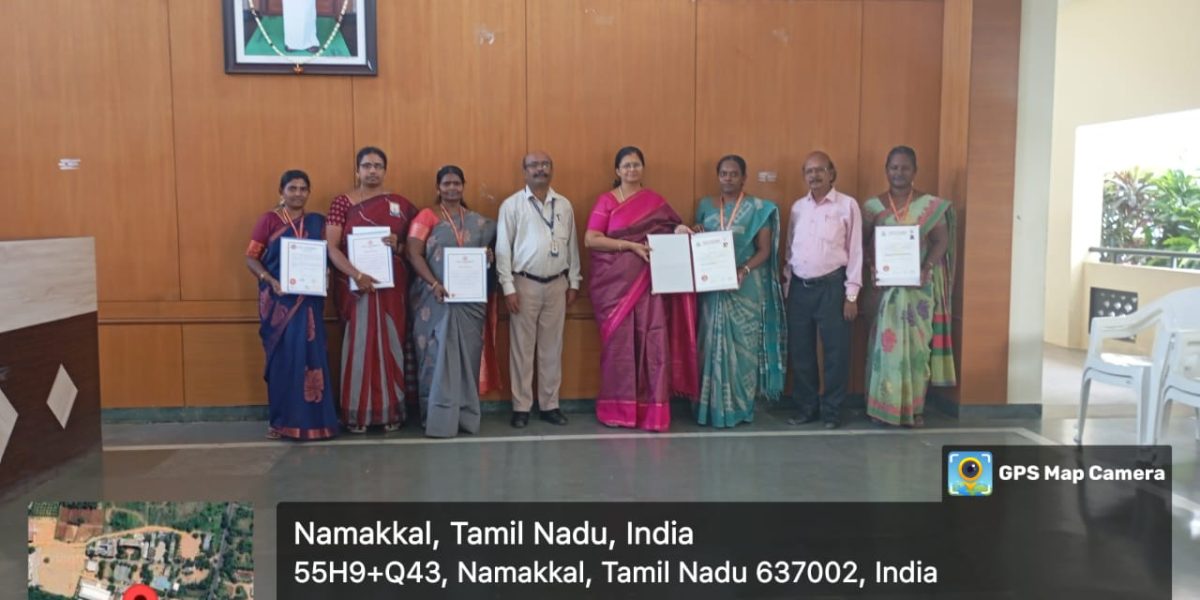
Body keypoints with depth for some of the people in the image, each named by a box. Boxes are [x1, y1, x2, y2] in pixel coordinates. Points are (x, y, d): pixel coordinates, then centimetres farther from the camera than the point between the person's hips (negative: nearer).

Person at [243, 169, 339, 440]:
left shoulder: (317, 222, 8)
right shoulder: (269, 220, 1)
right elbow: (251, 257, -2)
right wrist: (270, 281, -17)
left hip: (308, 299, 2)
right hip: (278, 299, -2)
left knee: (309, 355, -2)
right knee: (282, 357, 2)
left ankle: (311, 418, 6)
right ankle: (281, 419, 11)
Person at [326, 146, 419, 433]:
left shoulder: (401, 204, 8)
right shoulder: (343, 203, 1)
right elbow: (332, 247, -6)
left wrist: (398, 246, -11)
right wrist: (356, 275, -19)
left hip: (392, 286, 2)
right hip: (356, 286, -2)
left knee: (391, 344, 6)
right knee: (359, 344, 0)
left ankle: (391, 410, 14)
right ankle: (356, 413, 8)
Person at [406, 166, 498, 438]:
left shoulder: (477, 221, 12)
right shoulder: (427, 216, 1)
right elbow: (414, 254, -7)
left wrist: (489, 257, -4)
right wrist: (434, 284, -19)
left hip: (470, 299, 4)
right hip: (436, 298, -4)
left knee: (467, 356, 6)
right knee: (438, 356, -3)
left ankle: (465, 415, 15)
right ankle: (439, 418, 2)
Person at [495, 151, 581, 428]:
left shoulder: (564, 205, 8)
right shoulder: (511, 205, -2)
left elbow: (572, 245, 11)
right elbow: (503, 248, -4)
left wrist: (574, 282, 7)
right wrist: (508, 287, -9)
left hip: (557, 284, 3)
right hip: (525, 284, -3)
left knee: (552, 348, 9)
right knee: (522, 348, 3)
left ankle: (549, 404, 18)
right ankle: (521, 406, 12)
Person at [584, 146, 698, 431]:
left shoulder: (654, 200, 12)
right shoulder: (606, 201, 2)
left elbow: (669, 229, 16)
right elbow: (590, 239, -8)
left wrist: (680, 229, -8)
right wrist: (631, 245, -16)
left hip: (649, 284, 2)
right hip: (616, 282, -2)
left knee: (653, 343, -3)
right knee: (619, 344, 1)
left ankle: (653, 411, 4)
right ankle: (617, 410, 12)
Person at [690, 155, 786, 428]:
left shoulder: (758, 208, 1)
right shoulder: (706, 206, 11)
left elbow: (764, 250, -4)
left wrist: (744, 270, -20)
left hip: (746, 287, -3)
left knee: (743, 345, -1)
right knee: (713, 344, 3)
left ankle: (740, 407, 6)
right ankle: (714, 407, 9)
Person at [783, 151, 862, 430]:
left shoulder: (847, 205, -3)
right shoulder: (797, 207, 10)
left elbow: (855, 251, -5)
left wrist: (851, 294, -8)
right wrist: (787, 284, 10)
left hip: (831, 286, -4)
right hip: (799, 287, 4)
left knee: (835, 351, 2)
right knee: (800, 350, 9)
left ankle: (831, 411, 15)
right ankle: (807, 407, 23)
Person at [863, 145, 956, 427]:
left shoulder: (932, 205, 2)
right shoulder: (873, 206, 4)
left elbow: (941, 240, -2)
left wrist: (927, 267, -18)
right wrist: (871, 269, -15)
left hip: (919, 286, 0)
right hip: (886, 285, 0)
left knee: (917, 343, 2)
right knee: (887, 342, 0)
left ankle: (915, 407, 10)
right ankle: (884, 404, 7)